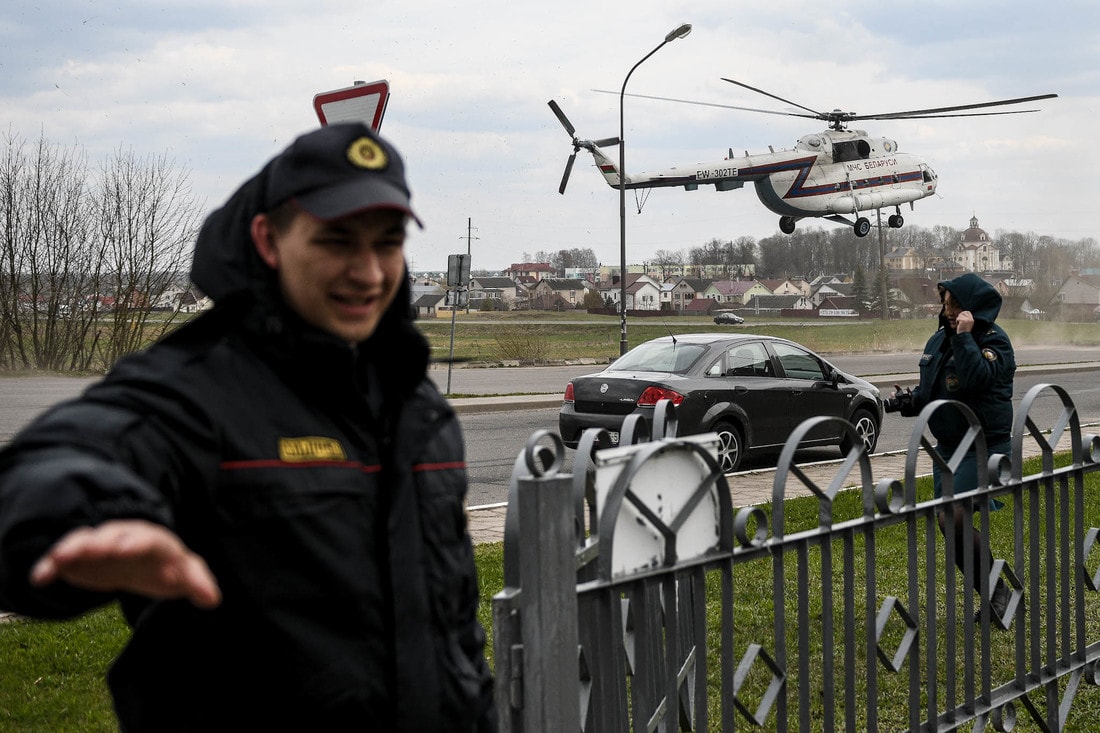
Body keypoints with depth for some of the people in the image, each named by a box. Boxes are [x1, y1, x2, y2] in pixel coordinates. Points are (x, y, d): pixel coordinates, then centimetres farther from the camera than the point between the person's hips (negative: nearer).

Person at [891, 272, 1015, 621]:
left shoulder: (994, 341, -12)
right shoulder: (939, 340, 10)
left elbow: (976, 377, -31)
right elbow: (929, 388, 21)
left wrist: (965, 336, -28)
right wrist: (911, 401, 2)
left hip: (982, 447, -8)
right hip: (947, 446, 8)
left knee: (955, 519, -19)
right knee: (948, 522, 8)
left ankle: (996, 590, -3)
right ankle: (991, 594, 20)